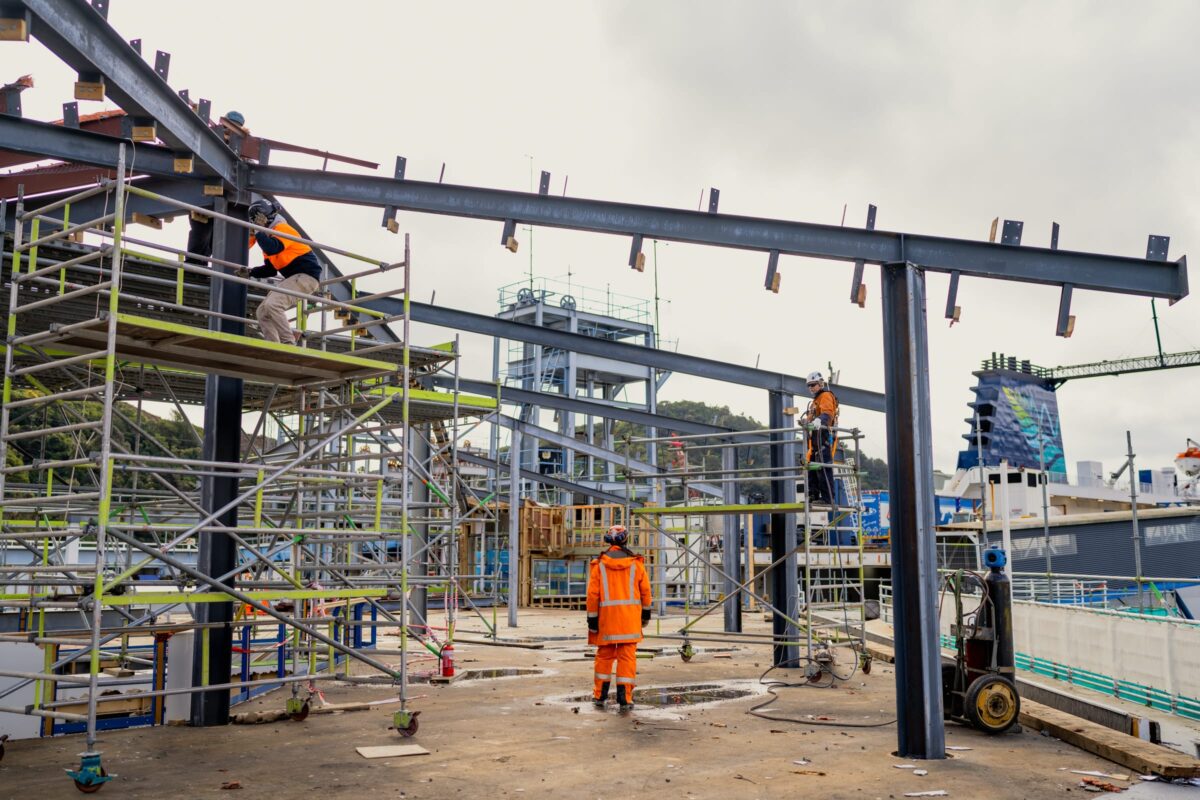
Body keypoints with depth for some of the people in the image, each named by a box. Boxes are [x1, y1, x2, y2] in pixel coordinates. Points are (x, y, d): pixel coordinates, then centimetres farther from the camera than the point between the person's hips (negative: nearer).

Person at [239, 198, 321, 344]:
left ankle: (289, 343, -18)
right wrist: (250, 272, 12)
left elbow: (272, 248, -32)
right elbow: (270, 270, 23)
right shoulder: (268, 234, 18)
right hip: (292, 277, 11)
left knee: (272, 304, -25)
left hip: (306, 275, -11)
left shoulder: (282, 228, -10)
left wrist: (259, 231, -18)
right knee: (262, 312, 7)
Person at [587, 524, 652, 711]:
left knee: (604, 655, 13)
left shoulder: (599, 565, 0)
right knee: (627, 656, 2)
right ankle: (625, 697, -3)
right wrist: (646, 612, 21)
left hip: (607, 617, 0)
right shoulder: (636, 563, 2)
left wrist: (592, 618, 2)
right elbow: (645, 590, 8)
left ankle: (600, 695, 19)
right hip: (630, 618, 0)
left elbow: (592, 594, -4)